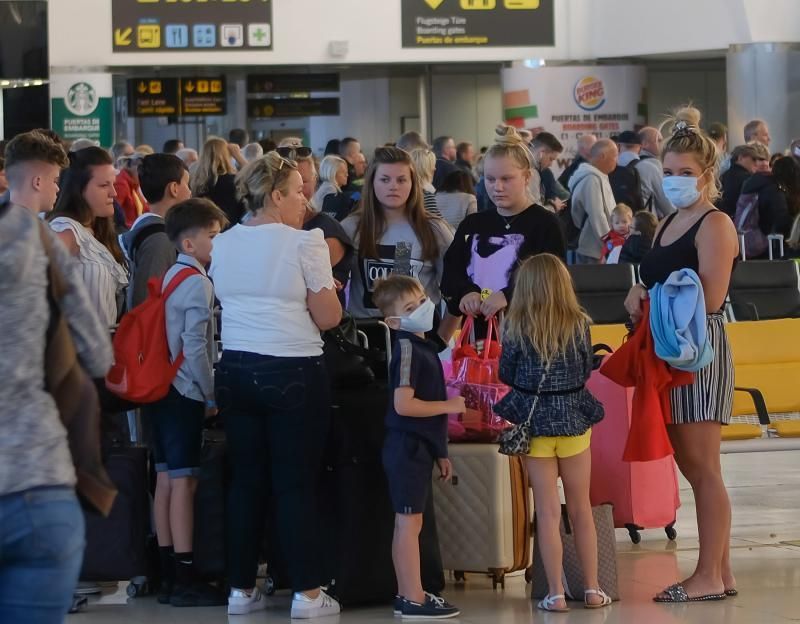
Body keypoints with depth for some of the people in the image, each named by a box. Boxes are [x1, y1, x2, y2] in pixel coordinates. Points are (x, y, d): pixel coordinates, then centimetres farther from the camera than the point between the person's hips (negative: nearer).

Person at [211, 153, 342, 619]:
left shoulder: (223, 244, 7)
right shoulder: (304, 243, -11)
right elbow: (328, 317, -10)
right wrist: (326, 288, 9)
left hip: (236, 369, 6)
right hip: (293, 374, -5)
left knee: (246, 479, 10)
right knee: (297, 484, -1)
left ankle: (242, 588, 14)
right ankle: (307, 592, 2)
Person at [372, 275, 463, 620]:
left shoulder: (424, 346, 14)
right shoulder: (407, 348, -16)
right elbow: (404, 404, -24)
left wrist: (440, 453, 20)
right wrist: (451, 405, -14)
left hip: (417, 447, 9)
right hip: (407, 447, -9)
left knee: (407, 523, 12)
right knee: (410, 522, -7)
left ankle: (406, 594, 17)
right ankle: (414, 599, -5)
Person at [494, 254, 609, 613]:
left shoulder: (515, 328, -9)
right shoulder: (579, 325, -5)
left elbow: (506, 375, 0)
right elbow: (587, 371, 4)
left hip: (534, 422, -1)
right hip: (574, 420, 1)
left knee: (547, 512, 4)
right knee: (581, 509, 12)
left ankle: (556, 593, 3)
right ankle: (592, 589, 16)